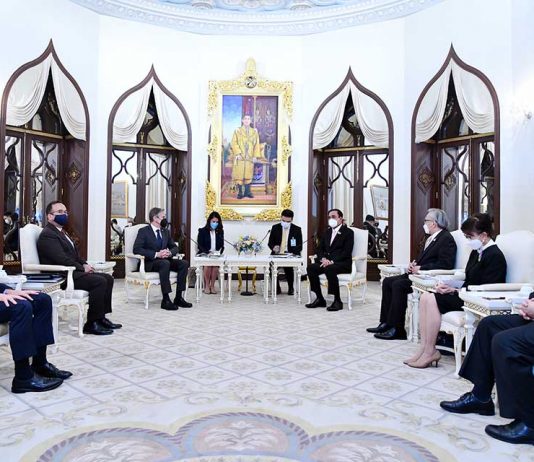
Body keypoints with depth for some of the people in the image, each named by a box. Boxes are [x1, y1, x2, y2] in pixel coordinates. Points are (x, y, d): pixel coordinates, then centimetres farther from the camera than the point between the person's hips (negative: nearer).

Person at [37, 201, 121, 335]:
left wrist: (85, 264, 4)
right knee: (99, 281, -24)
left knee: (108, 278, 2)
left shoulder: (61, 232, 22)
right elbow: (61, 259, -22)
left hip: (72, 272, 10)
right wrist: (82, 268, -14)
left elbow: (74, 255, 24)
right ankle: (92, 323, -17)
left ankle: (101, 318, 3)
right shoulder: (47, 235, -12)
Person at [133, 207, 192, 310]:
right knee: (165, 263, -37)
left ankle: (178, 297, -17)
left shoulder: (166, 231, 15)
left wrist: (170, 252, -10)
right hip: (149, 263, -6)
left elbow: (175, 247, 16)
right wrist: (156, 254, -24)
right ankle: (166, 300, -36)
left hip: (165, 260, 7)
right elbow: (136, 249, -16)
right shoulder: (143, 231, -5)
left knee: (184, 263, -17)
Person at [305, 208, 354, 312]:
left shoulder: (348, 232, -1)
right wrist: (323, 259, -7)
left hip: (343, 263, -6)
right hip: (327, 261, 6)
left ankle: (337, 301, -24)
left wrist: (332, 261, -22)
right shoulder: (327, 232, 20)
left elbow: (347, 252, -12)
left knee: (329, 269, -37)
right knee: (310, 267, -20)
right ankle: (320, 299, -11)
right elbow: (320, 248, 16)